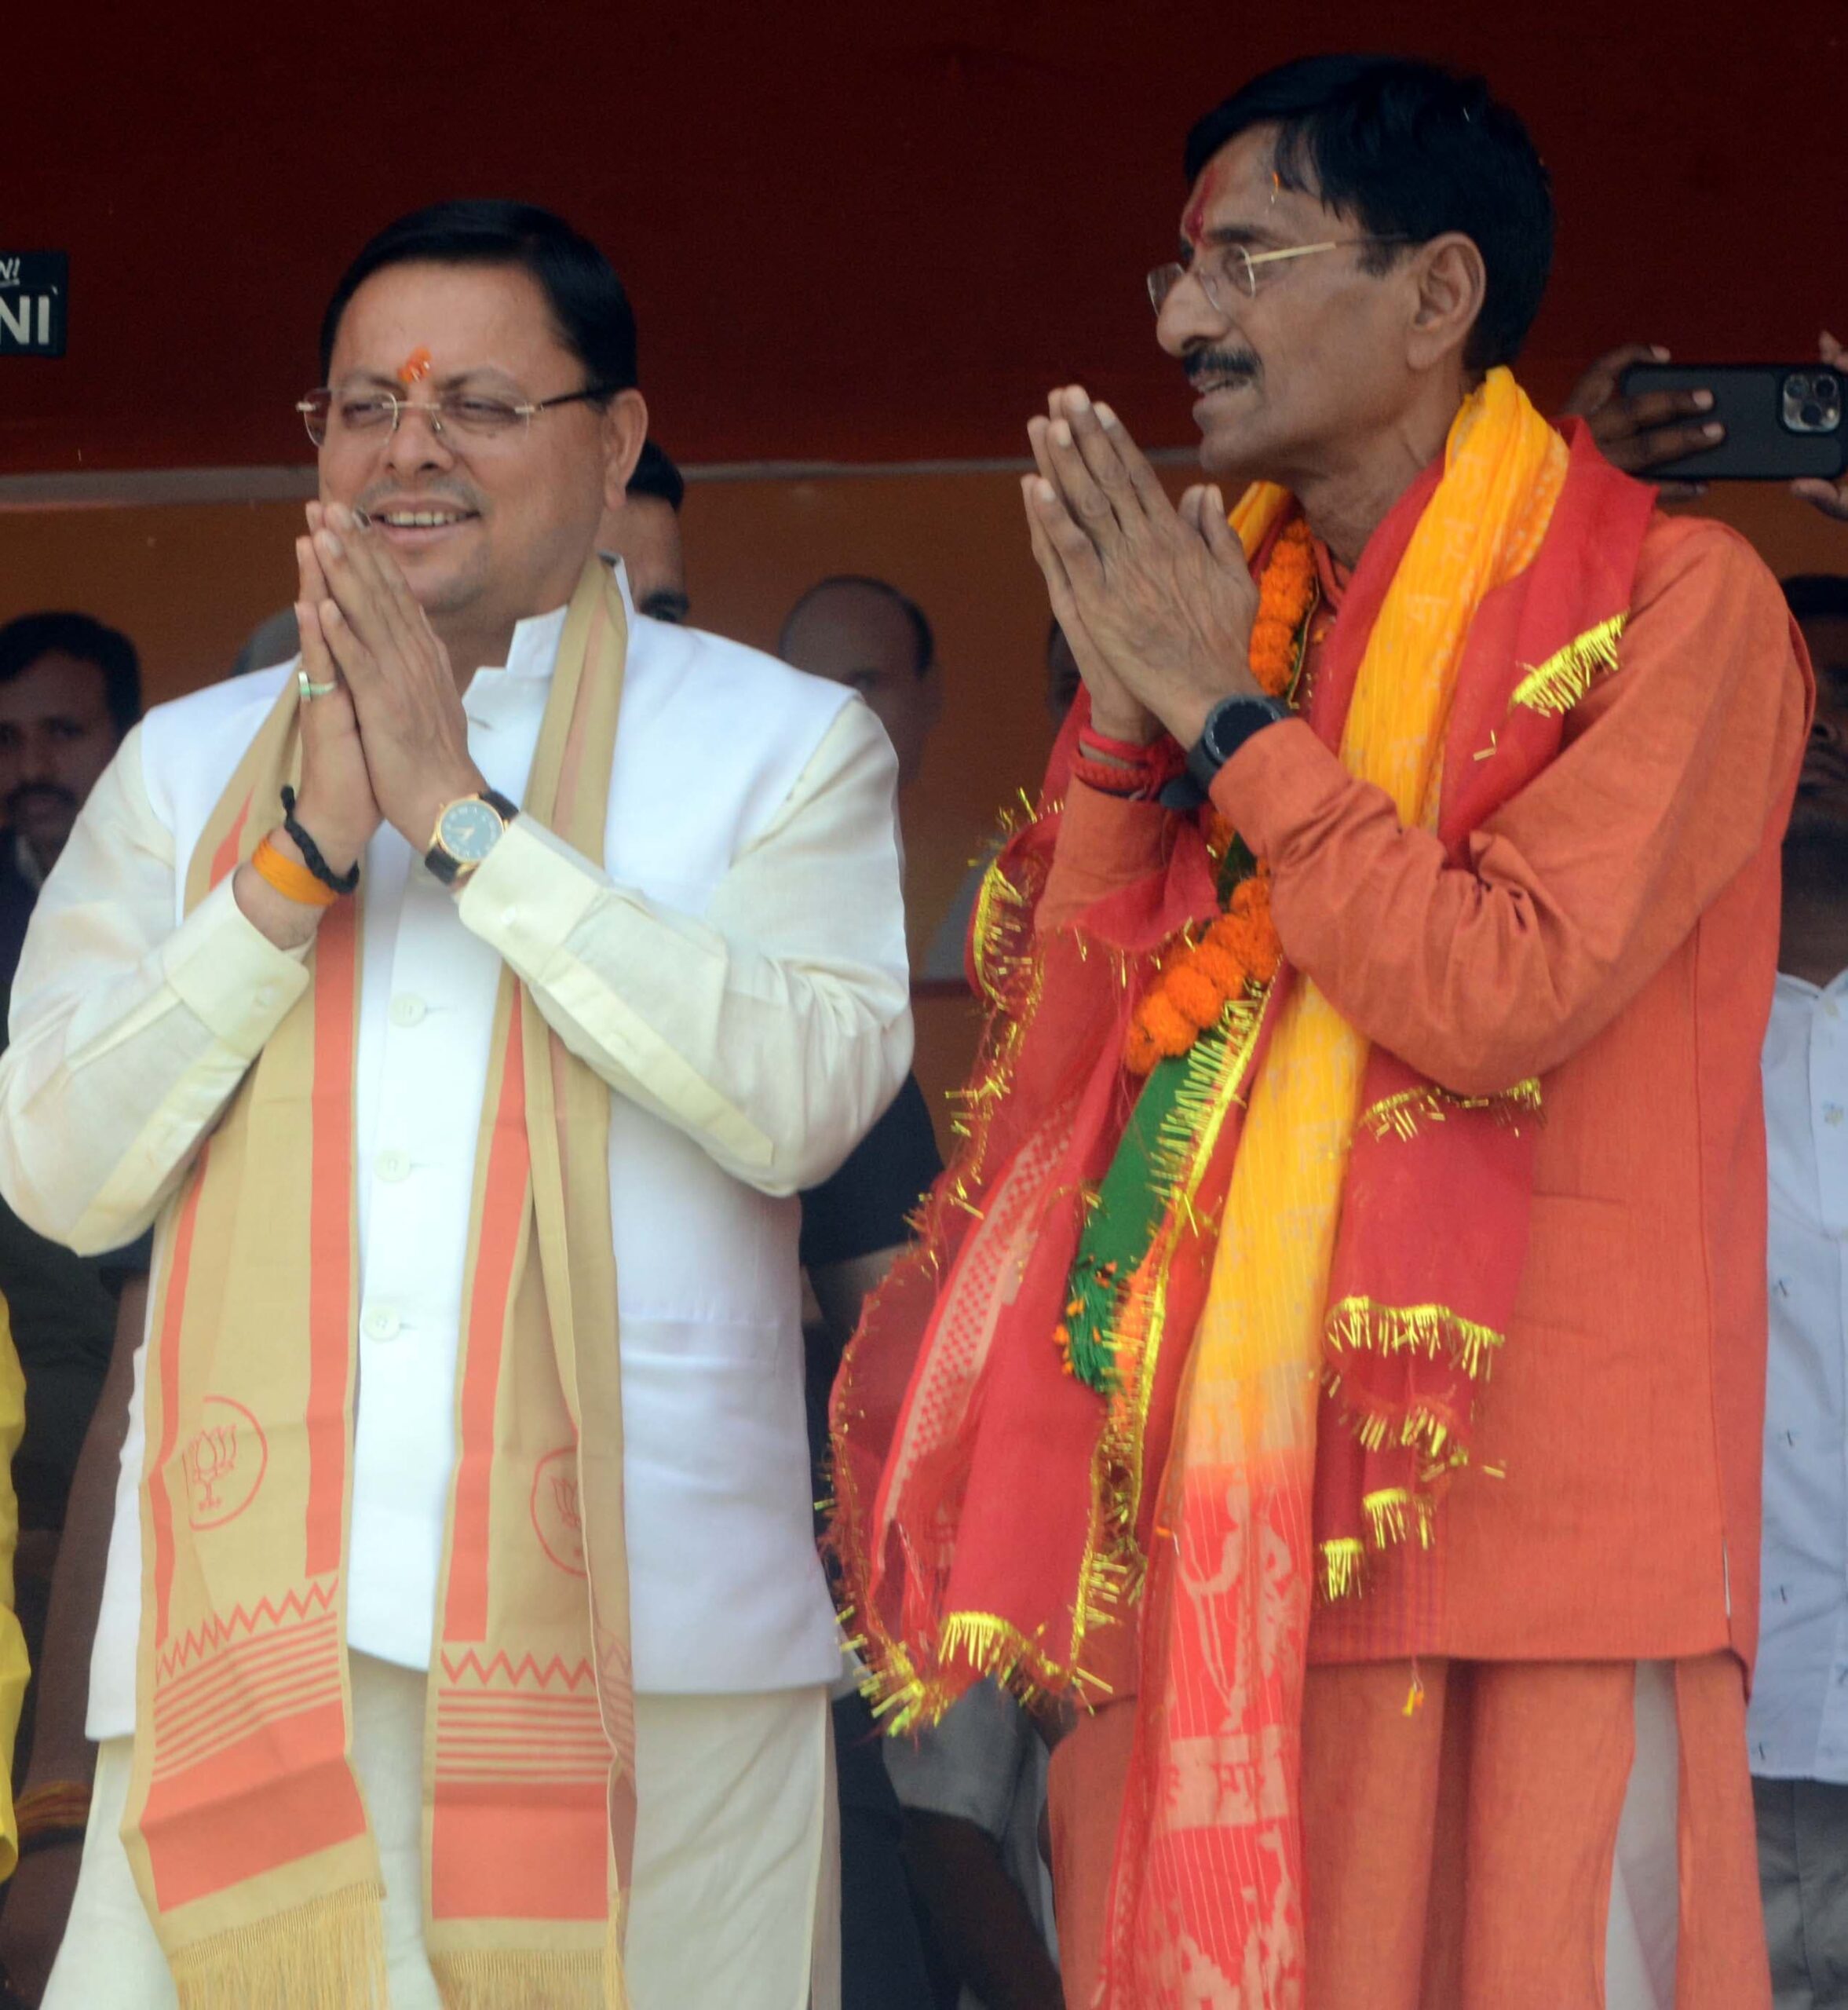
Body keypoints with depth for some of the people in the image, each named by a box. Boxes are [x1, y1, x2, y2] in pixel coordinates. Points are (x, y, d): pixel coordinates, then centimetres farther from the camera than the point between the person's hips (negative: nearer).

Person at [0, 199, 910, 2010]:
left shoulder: (783, 746, 9)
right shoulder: (184, 766, 17)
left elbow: (804, 1095, -9)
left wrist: (461, 811, -8)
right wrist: (305, 848, -4)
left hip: (644, 1632, -2)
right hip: (258, 1618, 2)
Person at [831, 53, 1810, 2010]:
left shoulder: (1676, 602, -2)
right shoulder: (1232, 610, 16)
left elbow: (1501, 996, -16)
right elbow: (1057, 1055, 12)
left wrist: (1225, 711, -7)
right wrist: (1125, 723, -1)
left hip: (1516, 1541, -5)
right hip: (1202, 1541, 6)